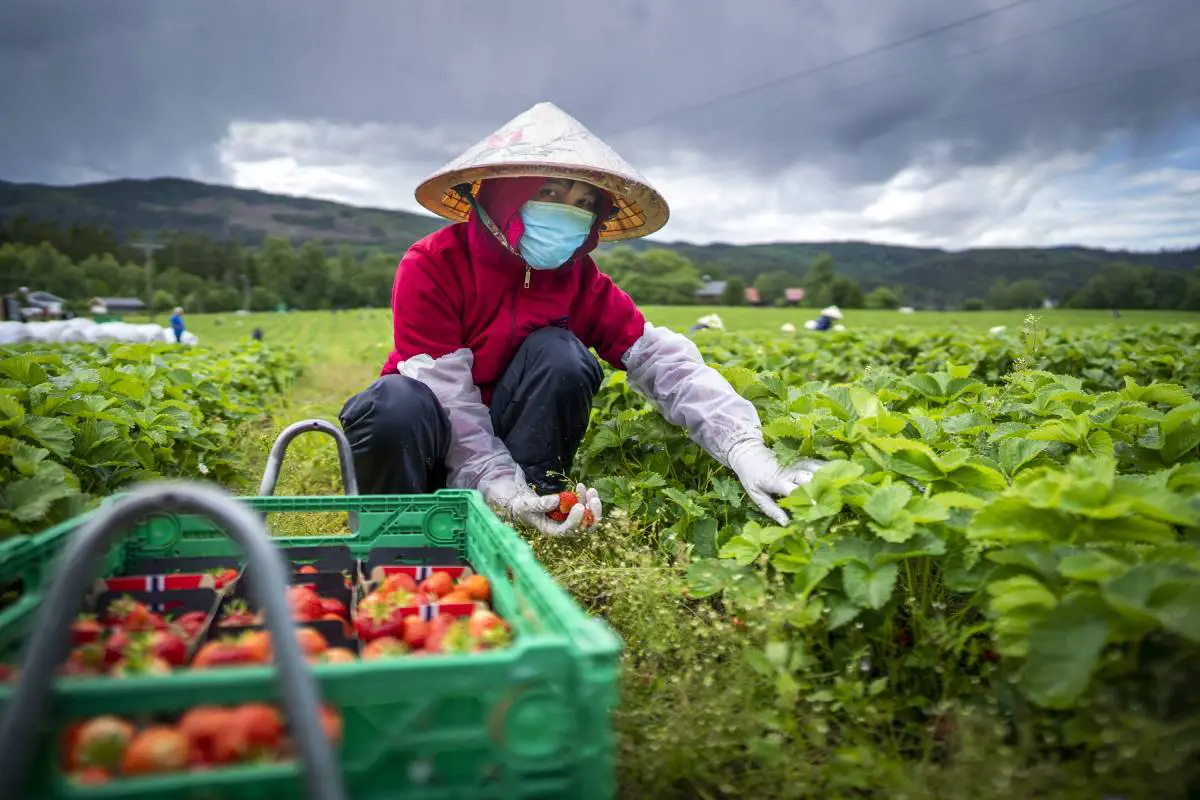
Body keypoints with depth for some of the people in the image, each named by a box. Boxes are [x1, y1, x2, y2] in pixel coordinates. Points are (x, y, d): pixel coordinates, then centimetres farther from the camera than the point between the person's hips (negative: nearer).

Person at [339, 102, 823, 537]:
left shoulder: (582, 282, -8)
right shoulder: (432, 266, -19)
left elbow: (664, 362, -20)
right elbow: (447, 397, -24)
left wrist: (745, 449, -34)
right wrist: (504, 490, -36)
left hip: (514, 435, 3)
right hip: (439, 448, -2)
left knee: (559, 354, -27)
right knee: (400, 402, -38)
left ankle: (532, 519, -19)